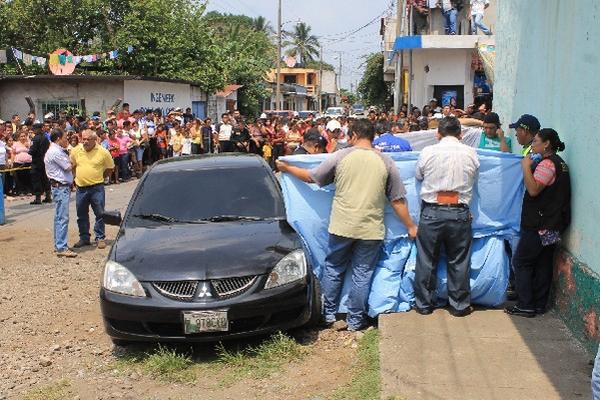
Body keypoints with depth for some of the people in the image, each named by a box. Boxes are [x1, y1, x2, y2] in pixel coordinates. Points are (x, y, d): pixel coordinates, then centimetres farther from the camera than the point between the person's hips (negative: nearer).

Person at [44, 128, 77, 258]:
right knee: (63, 217, -11)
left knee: (60, 217, 15)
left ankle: (59, 244, 23)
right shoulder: (55, 152, -16)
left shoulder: (56, 150, 17)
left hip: (62, 186, 11)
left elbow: (67, 166, 15)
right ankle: (61, 248, -11)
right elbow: (69, 167, -12)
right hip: (61, 187, -11)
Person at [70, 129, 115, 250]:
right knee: (82, 215, 11)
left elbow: (110, 168, 5)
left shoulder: (103, 152, -6)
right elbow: (72, 166, 18)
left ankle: (100, 238, 13)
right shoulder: (76, 151, 2)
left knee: (100, 214, 2)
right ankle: (84, 238, 24)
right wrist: (76, 177, 8)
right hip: (81, 188, 3)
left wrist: (99, 177, 3)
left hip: (96, 188, -3)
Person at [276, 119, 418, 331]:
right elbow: (398, 200, 3)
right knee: (362, 274, 10)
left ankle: (329, 314, 27)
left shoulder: (341, 156, -4)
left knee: (333, 269, 17)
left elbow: (312, 177, 6)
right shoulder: (385, 162, 0)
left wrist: (287, 168, 23)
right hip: (371, 229, 0)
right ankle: (355, 321, 18)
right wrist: (411, 227, 13)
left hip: (341, 226, 0)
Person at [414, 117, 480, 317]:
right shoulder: (470, 154, -2)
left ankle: (424, 304, 20)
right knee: (459, 262, 11)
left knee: (427, 260, 10)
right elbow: (473, 179, 8)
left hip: (431, 212, -1)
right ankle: (459, 305, 21)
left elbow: (418, 176, 9)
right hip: (460, 212, 1)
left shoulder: (428, 152, -5)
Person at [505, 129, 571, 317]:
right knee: (543, 264, 13)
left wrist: (526, 167, -16)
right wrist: (530, 167, 13)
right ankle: (539, 305, 19)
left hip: (539, 226, -10)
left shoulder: (547, 164, -16)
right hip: (552, 225, 10)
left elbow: (533, 189, -24)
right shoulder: (558, 162, 16)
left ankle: (525, 306, 1)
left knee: (521, 262, -2)